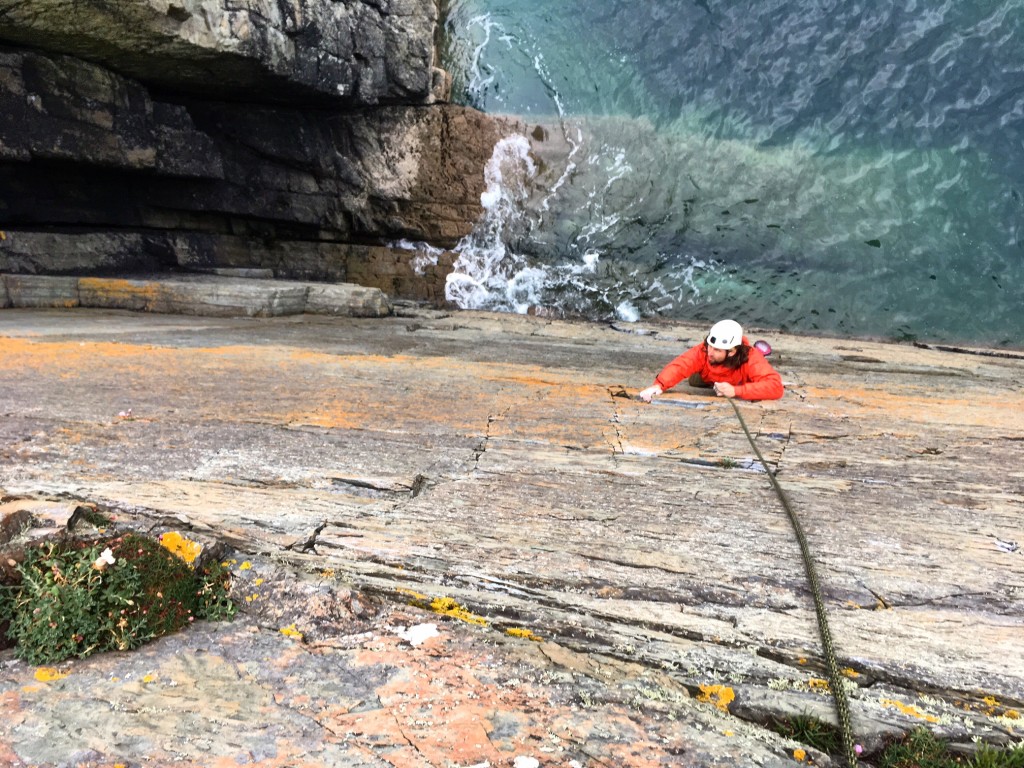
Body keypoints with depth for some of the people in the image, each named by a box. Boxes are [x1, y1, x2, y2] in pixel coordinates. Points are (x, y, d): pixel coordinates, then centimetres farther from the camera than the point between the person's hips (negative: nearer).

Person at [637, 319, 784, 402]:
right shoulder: (703, 350, -43)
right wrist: (658, 385, -73)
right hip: (711, 383, 0)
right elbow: (679, 365, -53)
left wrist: (736, 391, -64)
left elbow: (776, 386, -56)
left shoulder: (751, 359, -48)